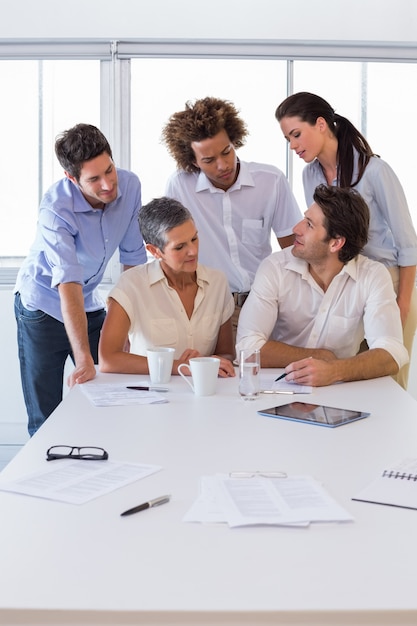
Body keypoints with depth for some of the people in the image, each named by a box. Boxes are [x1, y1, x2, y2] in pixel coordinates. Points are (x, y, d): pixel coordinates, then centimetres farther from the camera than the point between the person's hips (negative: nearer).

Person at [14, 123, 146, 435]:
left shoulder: (130, 185, -14)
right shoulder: (56, 209, -29)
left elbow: (133, 259, -4)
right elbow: (68, 285, -37)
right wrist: (84, 360, -44)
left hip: (91, 304, 5)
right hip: (43, 307, -4)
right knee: (46, 420, 2)